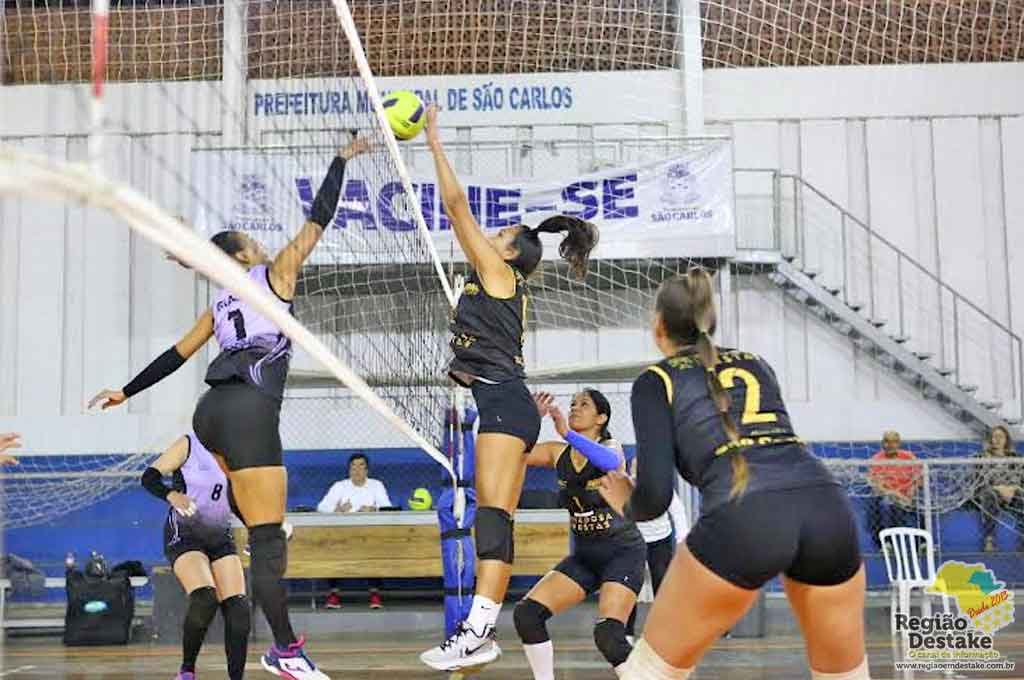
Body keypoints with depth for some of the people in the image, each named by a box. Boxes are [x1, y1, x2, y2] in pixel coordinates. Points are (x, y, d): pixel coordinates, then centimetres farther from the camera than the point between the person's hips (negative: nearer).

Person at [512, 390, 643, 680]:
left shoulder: (611, 447, -11)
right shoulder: (558, 453, 3)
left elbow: (611, 461, -37)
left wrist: (567, 433, -47)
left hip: (623, 552, -6)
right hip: (583, 556, 6)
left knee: (607, 635, -23)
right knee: (526, 614, -8)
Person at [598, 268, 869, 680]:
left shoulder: (657, 380, 15)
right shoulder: (756, 364, 29)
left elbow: (655, 496, 6)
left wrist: (627, 505, 28)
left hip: (744, 518, -4)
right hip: (828, 508, 5)